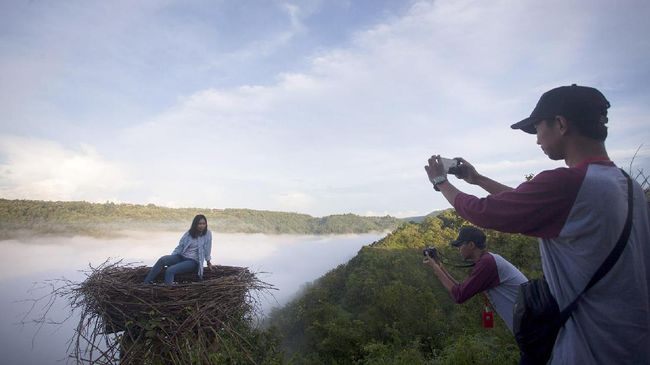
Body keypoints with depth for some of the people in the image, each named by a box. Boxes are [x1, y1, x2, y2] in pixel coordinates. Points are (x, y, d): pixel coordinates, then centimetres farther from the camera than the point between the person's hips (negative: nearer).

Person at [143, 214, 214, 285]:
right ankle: (146, 283, -15)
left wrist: (208, 262, 9)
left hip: (193, 261, -4)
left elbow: (207, 249, 0)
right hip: (181, 256, 4)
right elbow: (179, 247, 5)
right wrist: (170, 259, -4)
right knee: (162, 260, -21)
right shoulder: (188, 233, 5)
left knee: (170, 270, -26)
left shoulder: (207, 234, -6)